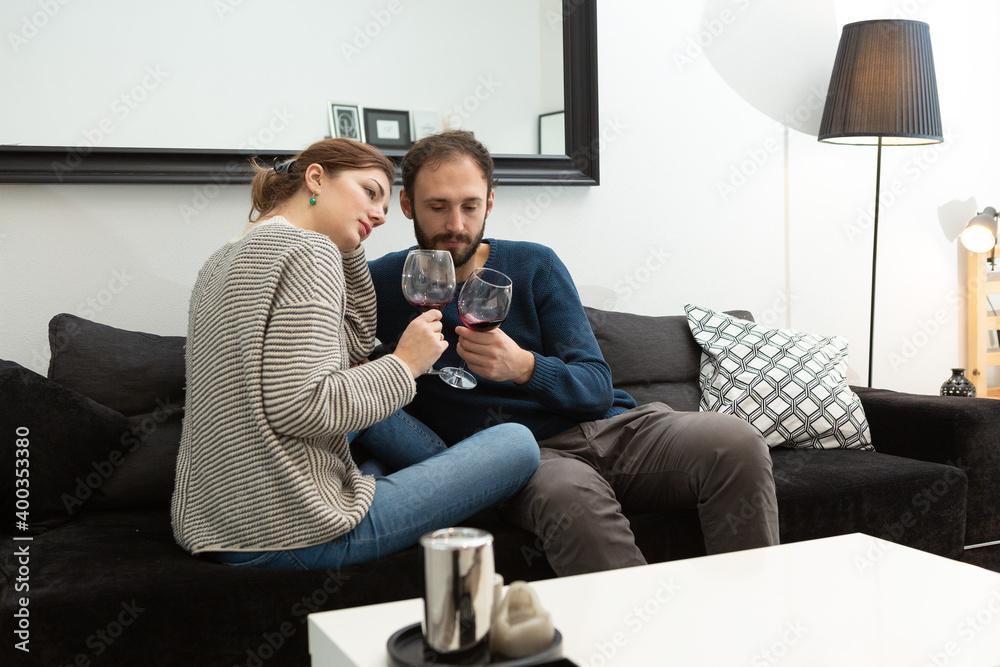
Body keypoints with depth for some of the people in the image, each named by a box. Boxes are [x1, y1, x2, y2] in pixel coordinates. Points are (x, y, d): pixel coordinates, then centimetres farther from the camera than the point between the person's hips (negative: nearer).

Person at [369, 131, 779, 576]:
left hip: (610, 427, 3)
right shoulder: (379, 285, 5)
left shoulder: (534, 266, 8)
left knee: (736, 443, -25)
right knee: (570, 495, -40)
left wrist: (524, 366, -19)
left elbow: (597, 389, 3)